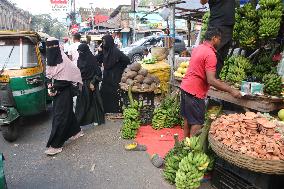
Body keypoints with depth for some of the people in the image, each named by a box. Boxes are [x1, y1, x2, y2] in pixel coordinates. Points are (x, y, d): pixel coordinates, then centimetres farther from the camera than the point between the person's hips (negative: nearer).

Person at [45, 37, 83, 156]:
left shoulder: (63, 60, -16)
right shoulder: (50, 59, 7)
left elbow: (68, 78, -19)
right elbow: (49, 76, 15)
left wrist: (55, 88, -19)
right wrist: (49, 84, -6)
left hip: (64, 91, -8)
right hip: (56, 91, 8)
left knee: (59, 116, -6)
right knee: (67, 111, 19)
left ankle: (55, 145, 0)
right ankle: (76, 131, 39)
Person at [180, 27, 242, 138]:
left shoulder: (197, 48, 10)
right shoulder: (210, 54, -18)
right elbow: (211, 80, -25)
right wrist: (231, 91, -20)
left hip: (185, 86, 10)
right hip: (195, 92, -9)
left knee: (187, 119, 19)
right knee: (197, 123, -1)